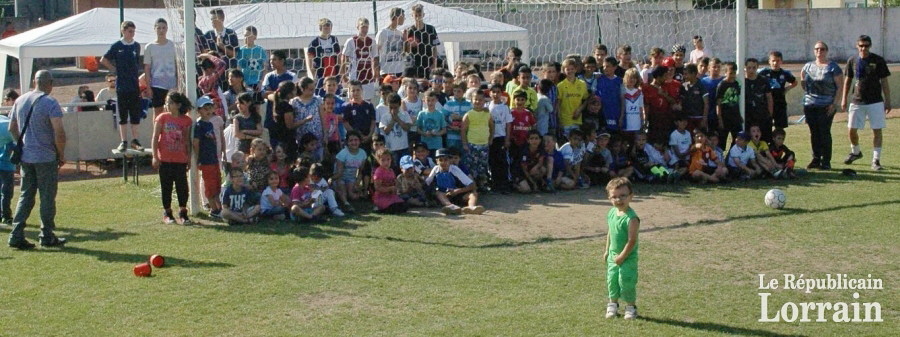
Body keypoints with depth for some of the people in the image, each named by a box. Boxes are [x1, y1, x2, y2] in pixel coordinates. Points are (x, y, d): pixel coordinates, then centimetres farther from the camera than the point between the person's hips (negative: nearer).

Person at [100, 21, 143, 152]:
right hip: (121, 85, -2)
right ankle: (123, 141, 8)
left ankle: (135, 140, 10)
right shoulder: (117, 46, -2)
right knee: (122, 114, 3)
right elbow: (103, 60, 7)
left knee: (135, 113, 3)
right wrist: (115, 69, 2)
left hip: (134, 84, 2)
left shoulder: (137, 46, 6)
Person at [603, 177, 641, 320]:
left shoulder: (632, 218, -23)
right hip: (613, 256, 7)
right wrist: (607, 250, 14)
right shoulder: (611, 213, 1)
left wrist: (622, 256, -18)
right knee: (612, 279, 14)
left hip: (628, 258, -7)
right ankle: (613, 304, 31)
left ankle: (630, 307, 16)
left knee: (626, 281, -1)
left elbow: (632, 241, -22)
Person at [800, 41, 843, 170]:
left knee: (825, 133, -5)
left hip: (826, 106, -4)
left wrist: (834, 103, -12)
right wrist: (807, 91, 12)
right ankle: (815, 159, 17)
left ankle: (826, 161, 0)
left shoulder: (833, 67, -1)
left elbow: (840, 87, -4)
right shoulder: (808, 66, 12)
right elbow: (802, 81, 29)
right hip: (809, 105, 4)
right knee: (814, 133, 8)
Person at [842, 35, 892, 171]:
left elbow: (884, 82, -1)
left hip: (875, 102, -2)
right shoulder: (852, 60, 3)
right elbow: (848, 80, 13)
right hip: (857, 102, 3)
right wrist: (844, 99, 10)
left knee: (877, 130, -2)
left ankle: (876, 160, 3)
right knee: (852, 129, 5)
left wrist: (887, 101, -3)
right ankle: (855, 152, 30)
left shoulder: (878, 60, -5)